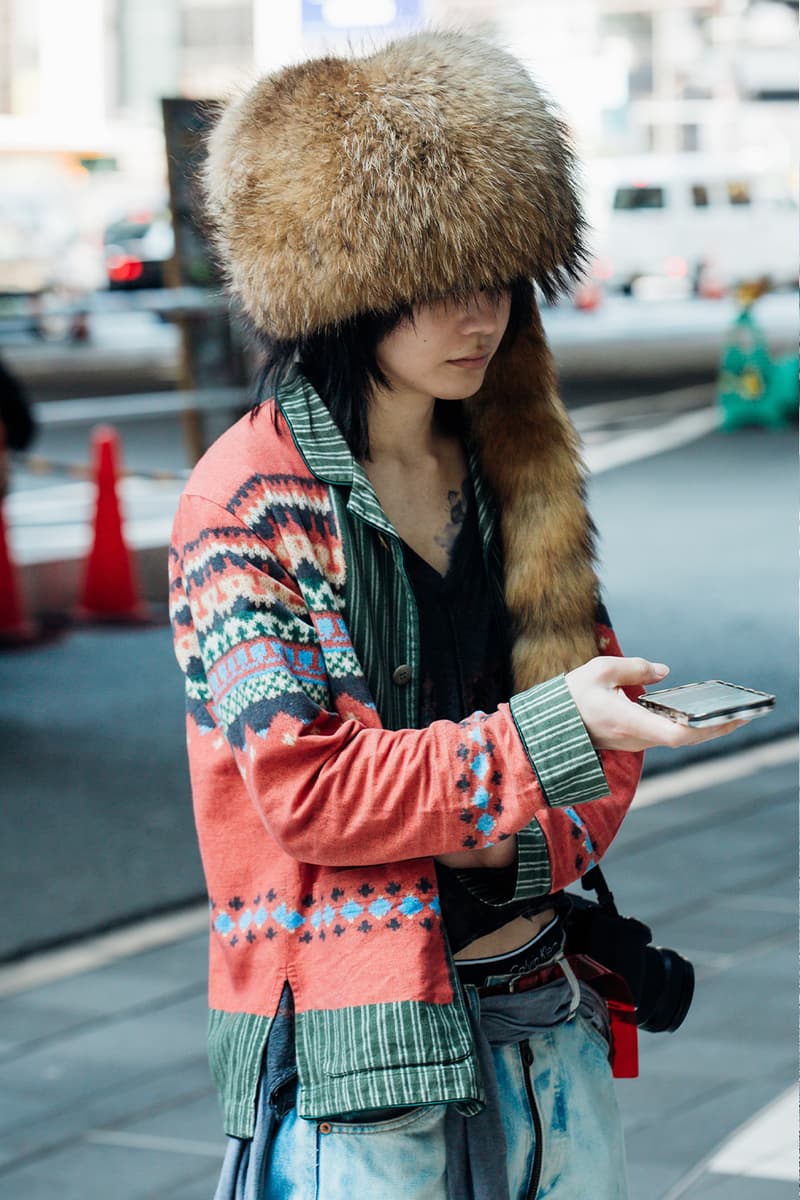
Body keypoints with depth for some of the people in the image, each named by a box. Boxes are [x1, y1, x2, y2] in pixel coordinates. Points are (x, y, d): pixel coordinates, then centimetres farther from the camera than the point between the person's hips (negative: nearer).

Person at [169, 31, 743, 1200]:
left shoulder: (517, 473, 9)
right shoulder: (249, 505, -9)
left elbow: (597, 708, 12)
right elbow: (308, 787, -16)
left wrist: (534, 849, -8)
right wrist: (554, 732, -24)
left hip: (541, 1005, 6)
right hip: (352, 1033, -5)